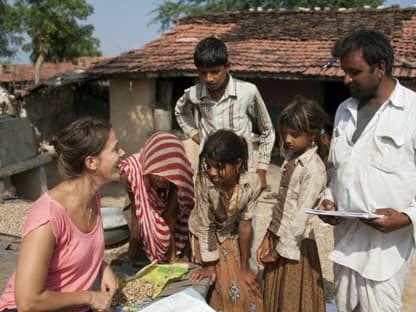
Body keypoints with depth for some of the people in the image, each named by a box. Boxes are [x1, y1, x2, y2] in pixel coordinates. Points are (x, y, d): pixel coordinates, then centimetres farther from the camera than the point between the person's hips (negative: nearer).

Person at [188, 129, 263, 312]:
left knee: (244, 287, 9)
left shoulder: (252, 183, -29)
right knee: (218, 288, 3)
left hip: (229, 235, 3)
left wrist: (244, 268, -10)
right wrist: (209, 265, -15)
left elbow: (245, 224, -18)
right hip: (204, 236, -2)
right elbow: (205, 226, -24)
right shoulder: (204, 182, -35)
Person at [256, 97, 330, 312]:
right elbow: (281, 204, 8)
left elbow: (301, 216, -18)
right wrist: (268, 238, 5)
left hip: (295, 244, -7)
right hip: (278, 236, 7)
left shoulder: (314, 169, -18)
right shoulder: (291, 158, 6)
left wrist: (281, 249, -13)